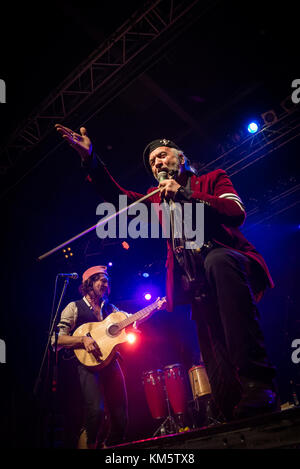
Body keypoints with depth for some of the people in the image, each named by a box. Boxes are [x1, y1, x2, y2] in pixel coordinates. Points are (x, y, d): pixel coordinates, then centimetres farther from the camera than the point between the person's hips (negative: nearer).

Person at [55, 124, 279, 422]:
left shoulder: (213, 179, 17)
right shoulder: (158, 199, 29)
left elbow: (236, 213, -2)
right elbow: (118, 195, 16)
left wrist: (185, 194, -5)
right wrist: (90, 160, 3)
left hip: (229, 261, -4)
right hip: (198, 287, 5)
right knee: (219, 368, -10)